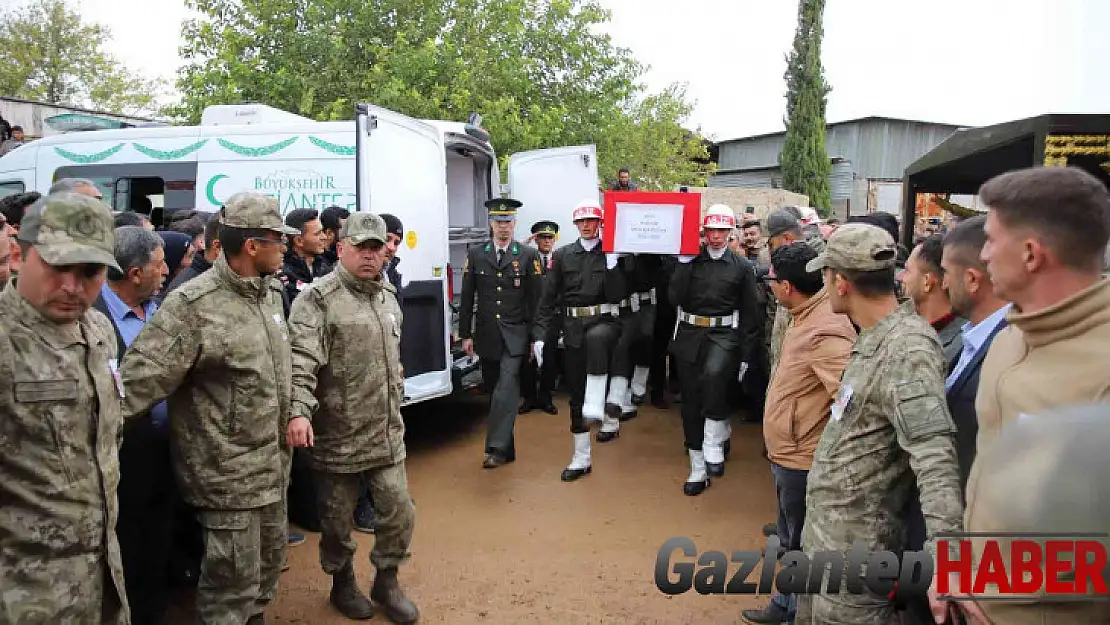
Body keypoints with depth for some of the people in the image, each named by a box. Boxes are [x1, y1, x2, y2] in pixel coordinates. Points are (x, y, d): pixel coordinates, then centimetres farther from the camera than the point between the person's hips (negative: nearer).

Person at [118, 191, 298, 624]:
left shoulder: (270, 290, 6)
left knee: (270, 558, 23)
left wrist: (294, 416, 19)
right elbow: (138, 380, -23)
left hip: (272, 462, 8)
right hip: (227, 471, -8)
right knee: (234, 576, 5)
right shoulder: (193, 306, -20)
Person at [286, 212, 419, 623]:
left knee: (398, 512, 10)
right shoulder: (318, 298, -13)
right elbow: (301, 361, -25)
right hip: (338, 436, -5)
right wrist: (298, 411, -37)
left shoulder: (388, 296, 11)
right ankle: (343, 582, 37)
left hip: (388, 434, 6)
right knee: (338, 519, 12)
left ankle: (386, 581, 32)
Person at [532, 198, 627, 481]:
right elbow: (547, 298, 5)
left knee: (595, 338, -41)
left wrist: (611, 263, -16)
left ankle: (595, 406, -36)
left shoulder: (613, 254, 2)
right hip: (573, 328, 3)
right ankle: (581, 460, 18)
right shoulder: (562, 255, 7)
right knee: (576, 394, 6)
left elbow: (617, 295, -7)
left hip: (605, 321, -3)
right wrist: (539, 335, -2)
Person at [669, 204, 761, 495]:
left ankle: (714, 443, -16)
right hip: (689, 333, 3)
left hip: (724, 334, -2)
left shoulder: (742, 266, 3)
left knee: (714, 373, -34)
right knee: (691, 401, 6)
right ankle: (698, 470, 18)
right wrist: (684, 262, -11)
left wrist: (746, 355, -1)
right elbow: (676, 297, -7)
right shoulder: (690, 260, 6)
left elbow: (750, 313, 3)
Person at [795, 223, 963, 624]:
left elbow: (934, 455, -34)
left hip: (855, 550, -9)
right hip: (824, 532, 9)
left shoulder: (908, 347, -24)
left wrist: (942, 556, -42)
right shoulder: (873, 338, 6)